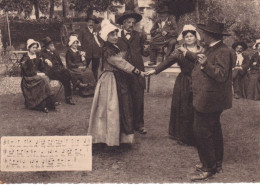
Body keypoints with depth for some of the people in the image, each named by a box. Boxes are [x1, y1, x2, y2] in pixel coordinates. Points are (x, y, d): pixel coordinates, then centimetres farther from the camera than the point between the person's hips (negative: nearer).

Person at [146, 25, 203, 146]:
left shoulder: (202, 51, 9)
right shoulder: (179, 52, 6)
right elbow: (168, 61, -6)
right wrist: (155, 70, -19)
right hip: (183, 84, 0)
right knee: (183, 110, 1)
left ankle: (195, 138, 15)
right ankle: (182, 137, 17)